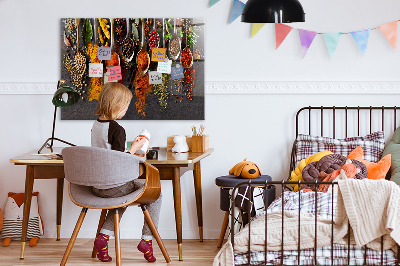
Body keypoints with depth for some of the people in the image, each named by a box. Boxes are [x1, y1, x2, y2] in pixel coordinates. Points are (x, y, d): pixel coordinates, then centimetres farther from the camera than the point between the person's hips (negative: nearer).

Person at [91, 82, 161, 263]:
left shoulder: (95, 125, 6)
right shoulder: (117, 129, -19)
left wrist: (130, 154, 19)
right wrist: (134, 148, -7)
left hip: (96, 186, 8)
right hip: (114, 186, -8)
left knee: (122, 196, 36)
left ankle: (104, 236, 19)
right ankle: (147, 239, 9)